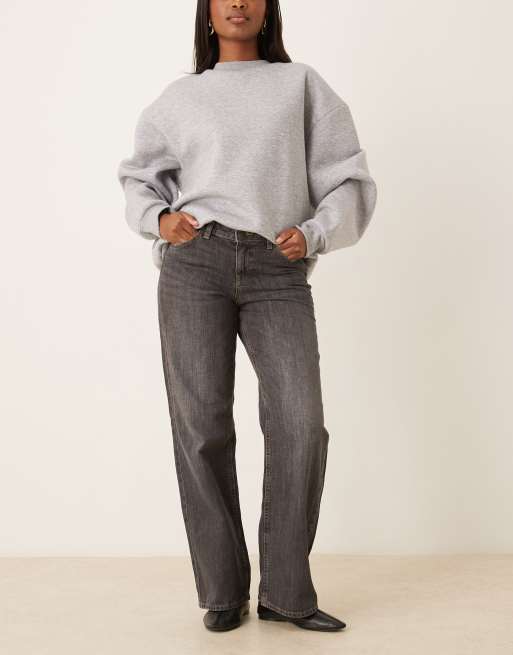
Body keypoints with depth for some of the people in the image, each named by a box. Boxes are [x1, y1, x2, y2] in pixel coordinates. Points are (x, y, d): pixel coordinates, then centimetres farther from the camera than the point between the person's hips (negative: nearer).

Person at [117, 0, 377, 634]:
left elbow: (349, 183, 13)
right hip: (195, 262, 1)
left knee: (299, 421, -16)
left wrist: (313, 234, -6)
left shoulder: (304, 86, 17)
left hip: (276, 272, -1)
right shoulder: (179, 98, 20)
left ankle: (285, 591, -4)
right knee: (201, 425, -8)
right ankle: (222, 591, 3)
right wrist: (158, 219, 8)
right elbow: (140, 178, 31)